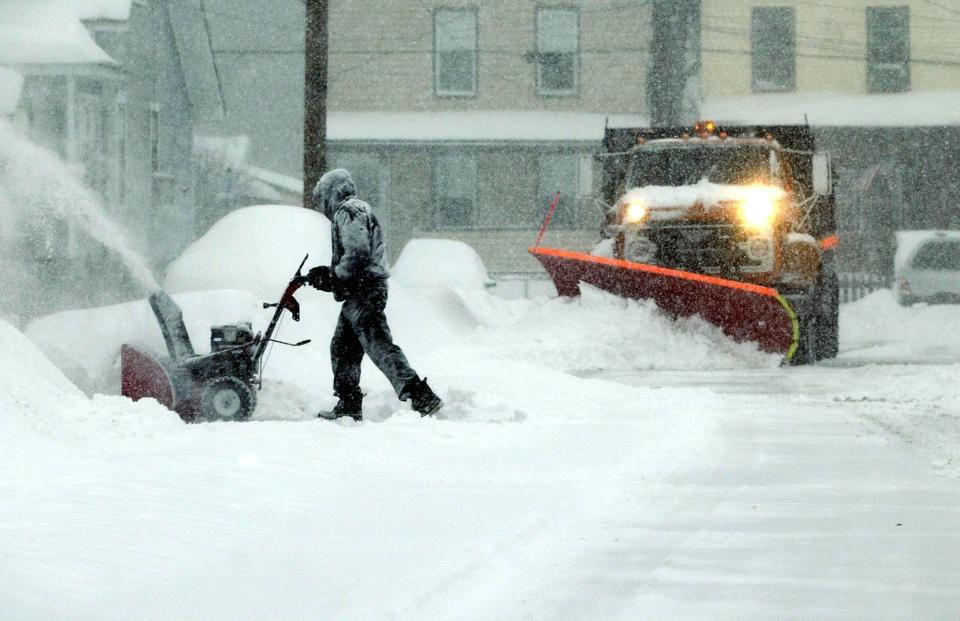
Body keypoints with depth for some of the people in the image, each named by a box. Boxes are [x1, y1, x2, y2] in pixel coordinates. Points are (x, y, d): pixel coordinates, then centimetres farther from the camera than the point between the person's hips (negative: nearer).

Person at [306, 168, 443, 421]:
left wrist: (334, 279, -13)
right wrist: (327, 274, 13)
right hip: (360, 294, 11)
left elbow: (357, 254, -21)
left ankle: (422, 397, -22)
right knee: (342, 348, 14)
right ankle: (348, 405, 17)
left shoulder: (348, 211, -9)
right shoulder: (358, 210, 25)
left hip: (362, 294, -11)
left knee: (379, 346, -15)